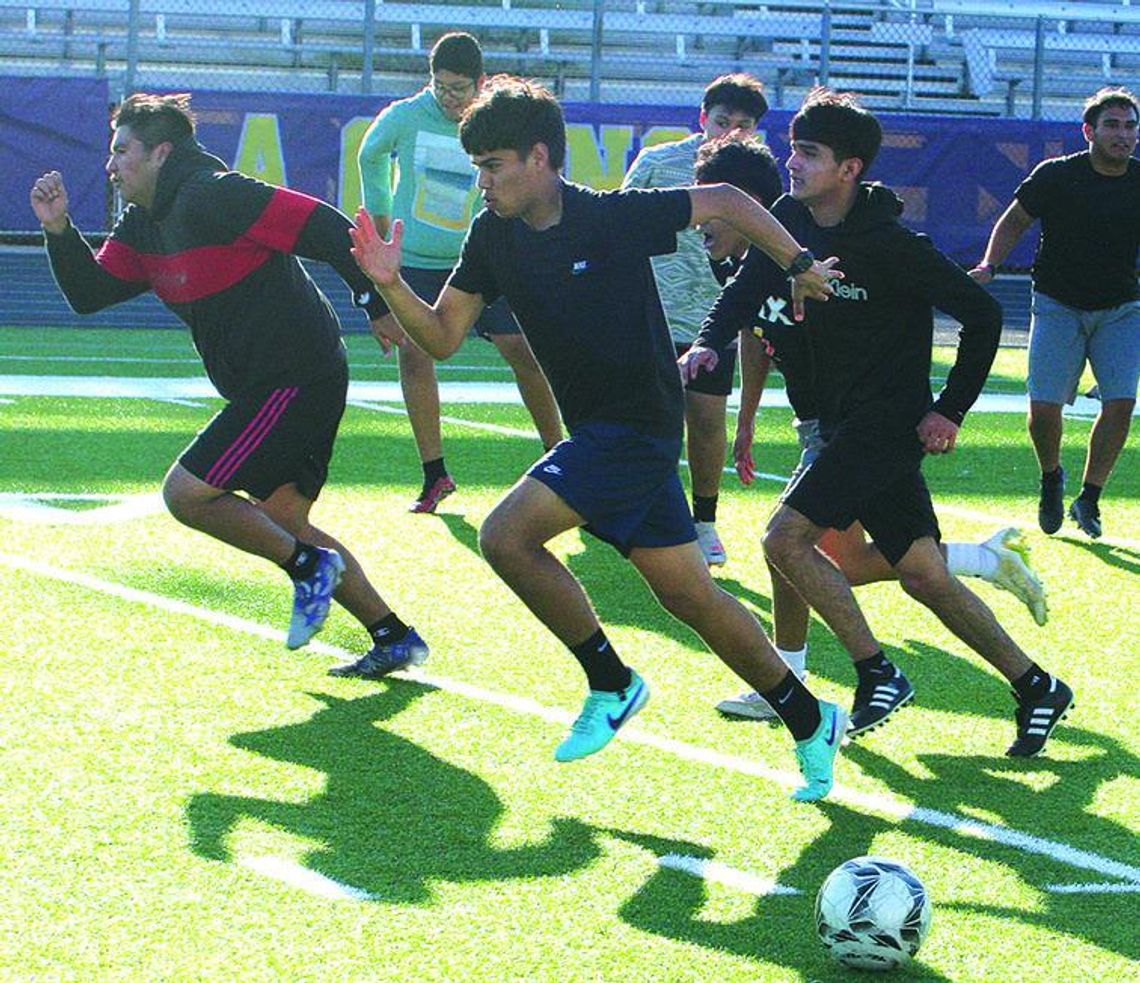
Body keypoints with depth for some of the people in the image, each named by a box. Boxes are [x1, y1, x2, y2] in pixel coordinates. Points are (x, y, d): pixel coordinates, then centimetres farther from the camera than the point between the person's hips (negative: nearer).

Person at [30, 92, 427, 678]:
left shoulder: (214, 197, -16)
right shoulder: (144, 224, 13)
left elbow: (327, 229, -20)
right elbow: (90, 294, 13)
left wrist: (376, 301, -20)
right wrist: (59, 231, -2)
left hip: (297, 380, -11)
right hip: (263, 387, 11)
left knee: (186, 493, -13)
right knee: (281, 524, 13)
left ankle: (309, 567, -1)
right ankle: (394, 638, 16)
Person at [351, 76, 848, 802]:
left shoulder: (617, 218, -16)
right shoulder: (494, 237, 2)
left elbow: (726, 202, -4)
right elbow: (442, 337, 5)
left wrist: (799, 265, -1)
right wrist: (391, 284, -11)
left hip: (639, 426, -7)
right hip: (599, 432, 7)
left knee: (508, 535, -20)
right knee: (689, 593, 11)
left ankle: (611, 684, -5)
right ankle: (810, 722, 22)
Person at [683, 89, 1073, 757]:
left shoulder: (889, 246, -18)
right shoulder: (791, 221, 3)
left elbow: (982, 313, -12)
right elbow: (747, 289, 6)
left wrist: (951, 410, -11)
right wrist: (707, 344, -15)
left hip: (890, 422, -8)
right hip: (841, 422, 8)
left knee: (787, 537, -16)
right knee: (923, 575, 8)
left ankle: (878, 674, -5)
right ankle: (1036, 687, 17)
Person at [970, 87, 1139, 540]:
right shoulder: (1056, 176, -10)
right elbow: (1014, 221, 3)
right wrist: (989, 265, -11)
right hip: (1058, 306, -1)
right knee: (1044, 407, -8)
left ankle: (1088, 498, 3)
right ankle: (1051, 478, 23)